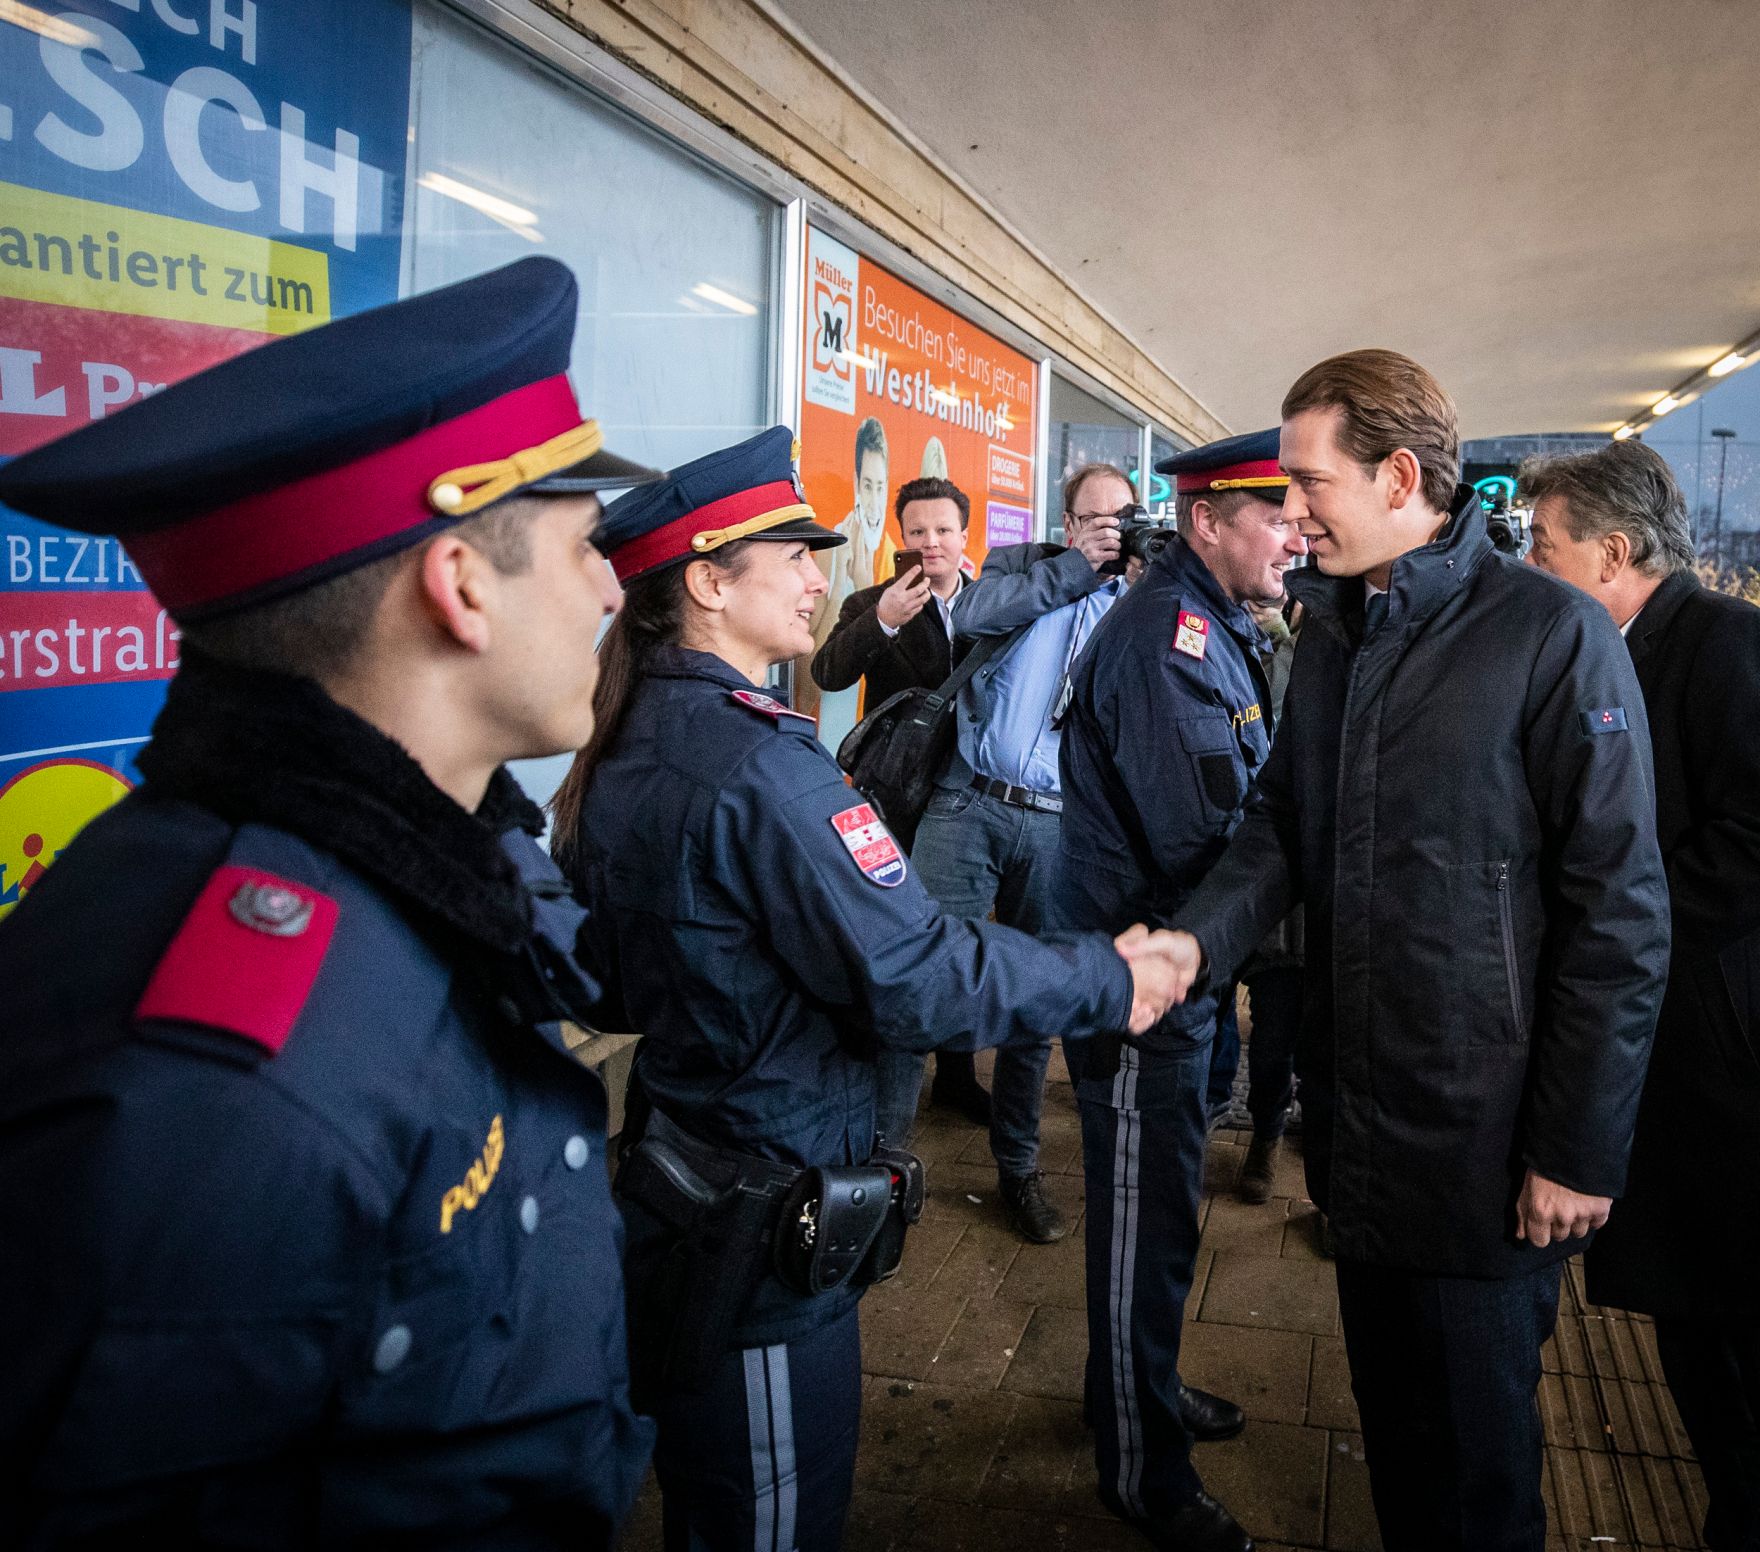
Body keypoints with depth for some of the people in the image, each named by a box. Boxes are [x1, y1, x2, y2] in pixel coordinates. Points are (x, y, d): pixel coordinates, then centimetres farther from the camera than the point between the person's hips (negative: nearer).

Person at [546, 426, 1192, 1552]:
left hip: (677, 1184, 9)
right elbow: (914, 980, -25)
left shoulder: (630, 750, 4)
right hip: (765, 1234, -9)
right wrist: (1111, 980, -12)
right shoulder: (759, 762, -24)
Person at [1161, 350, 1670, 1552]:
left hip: (1486, 1144, -6)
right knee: (1387, 1408, 22)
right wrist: (1199, 938, -9)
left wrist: (1579, 1151, -14)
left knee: (1476, 1451, 12)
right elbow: (1281, 822, 10)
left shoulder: (1552, 635, -15)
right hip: (1358, 1122, 6)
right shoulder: (1332, 633, 7)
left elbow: (1620, 913, -15)